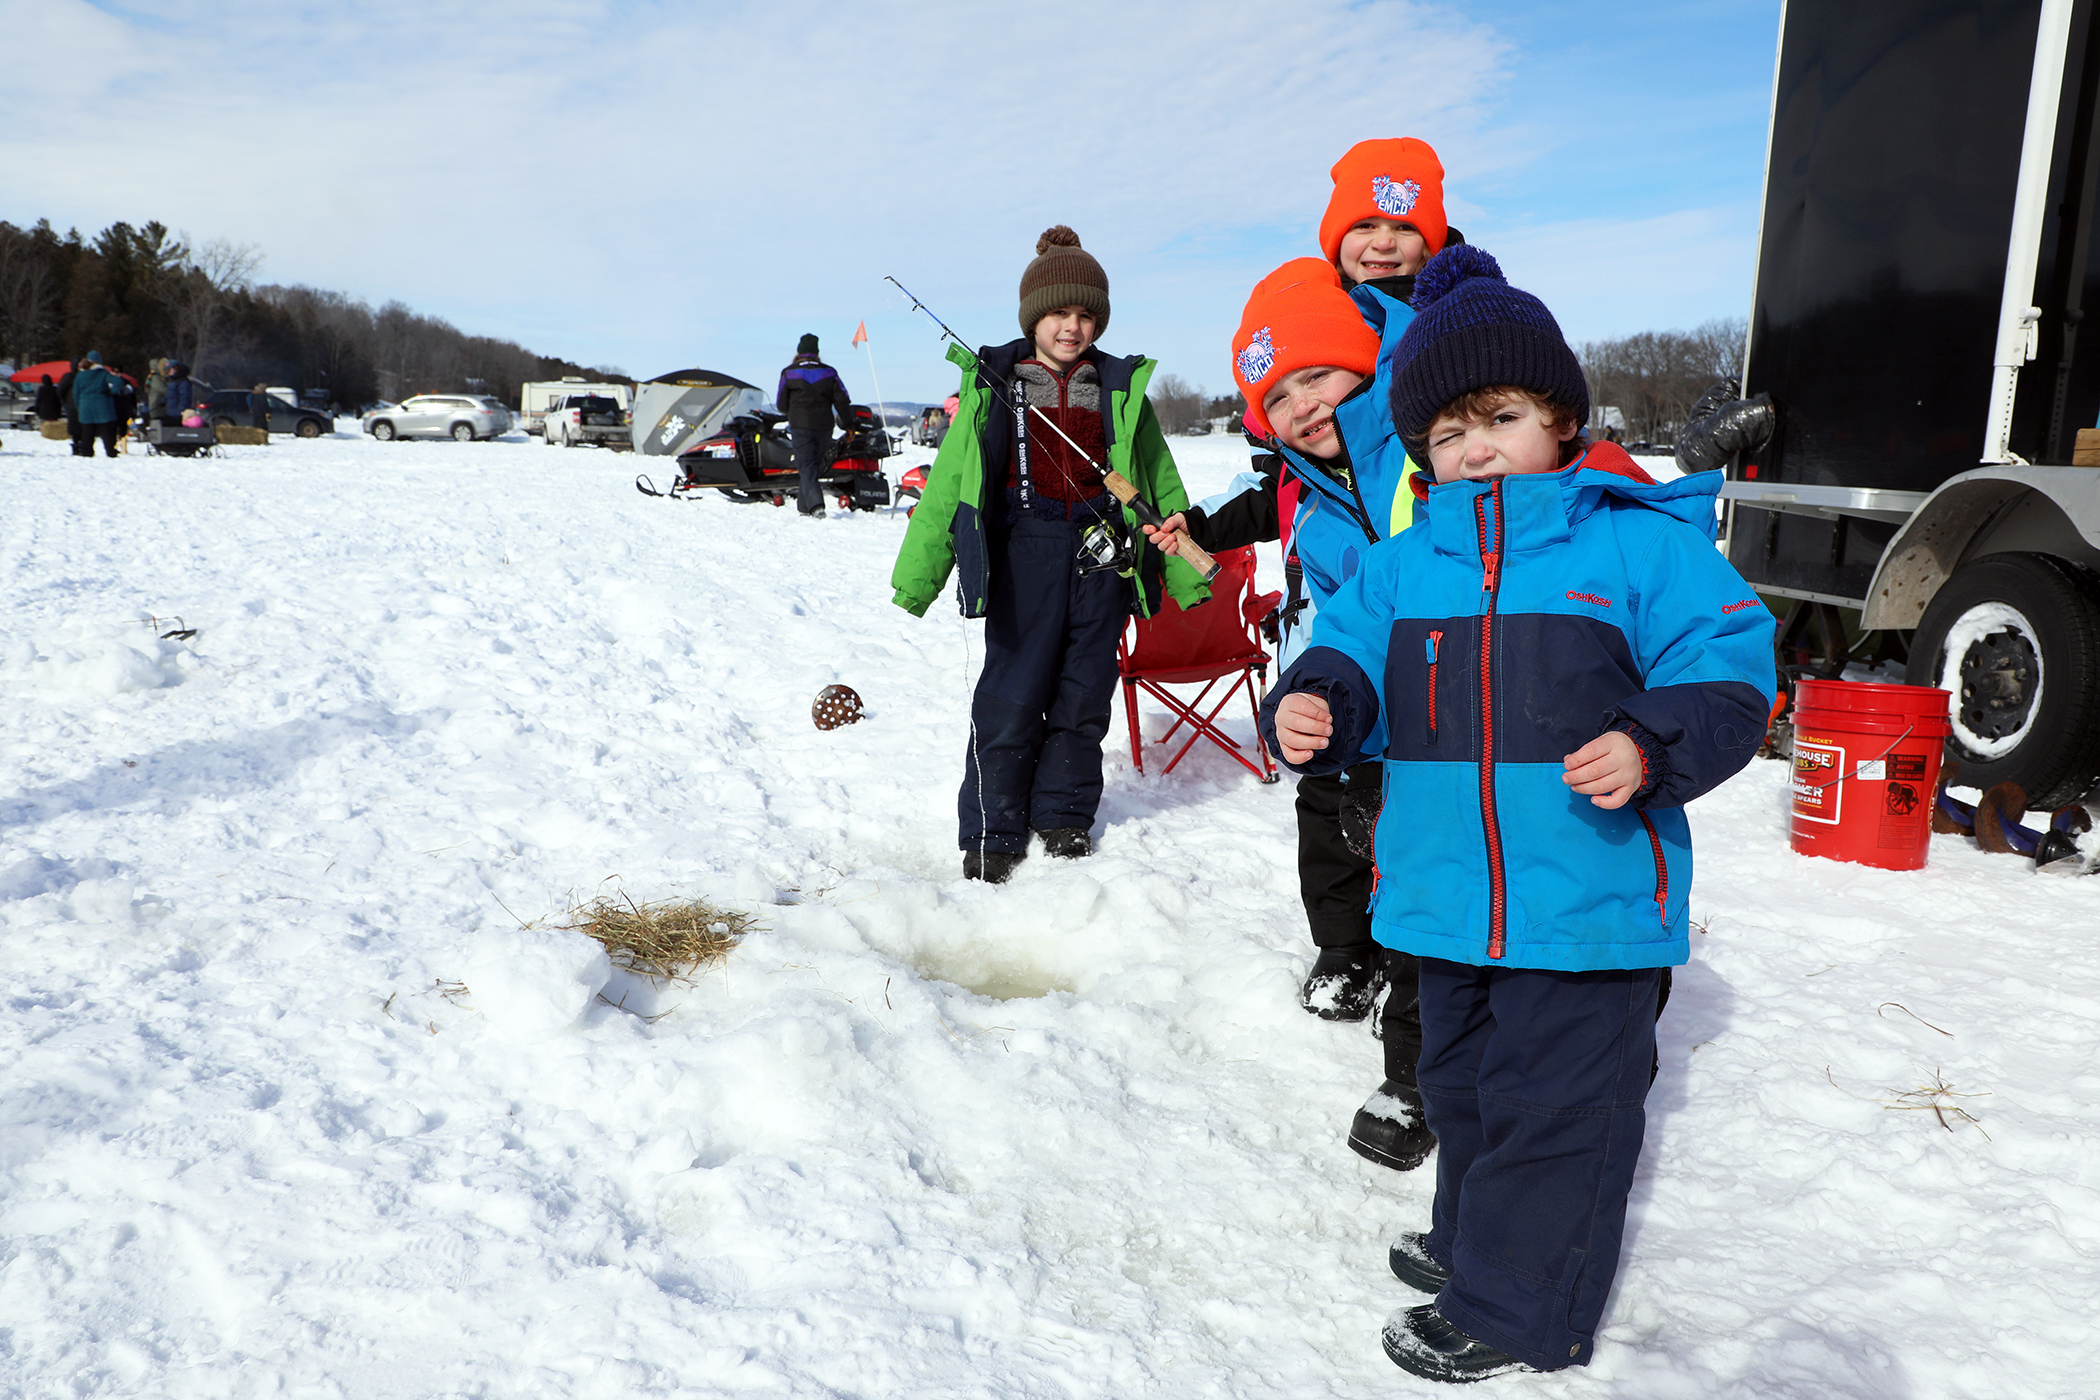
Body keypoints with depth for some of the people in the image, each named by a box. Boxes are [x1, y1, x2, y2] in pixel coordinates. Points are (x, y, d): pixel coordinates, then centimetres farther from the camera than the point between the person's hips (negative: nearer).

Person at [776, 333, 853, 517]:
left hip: (800, 426, -3)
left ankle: (815, 505, -23)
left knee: (806, 466, -5)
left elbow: (781, 404, 6)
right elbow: (842, 401, 4)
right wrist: (848, 425, 15)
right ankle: (804, 505, 20)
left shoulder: (789, 373, 0)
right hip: (824, 426, 3)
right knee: (814, 465, 15)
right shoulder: (828, 372, 6)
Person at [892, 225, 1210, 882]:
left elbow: (1162, 484, 11)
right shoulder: (992, 385, 4)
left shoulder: (1122, 388, 9)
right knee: (1011, 698, -3)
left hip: (1102, 554, 2)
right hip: (1024, 554, -2)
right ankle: (992, 832, 10)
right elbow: (946, 485, 3)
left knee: (1084, 695, 8)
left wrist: (1187, 574, 7)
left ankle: (1064, 814, 25)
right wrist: (913, 580, -1)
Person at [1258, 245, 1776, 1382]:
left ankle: (1513, 1308, 23)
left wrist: (1653, 747, -23)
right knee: (1461, 1085, 23)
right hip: (1448, 899, 5)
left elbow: (1725, 662, -6)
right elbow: (1353, 658, 8)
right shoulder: (1405, 565, 6)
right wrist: (1311, 710, -15)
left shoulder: (1639, 543, -6)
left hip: (1588, 895, -5)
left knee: (1555, 1103, 5)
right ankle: (1474, 1236, 46)